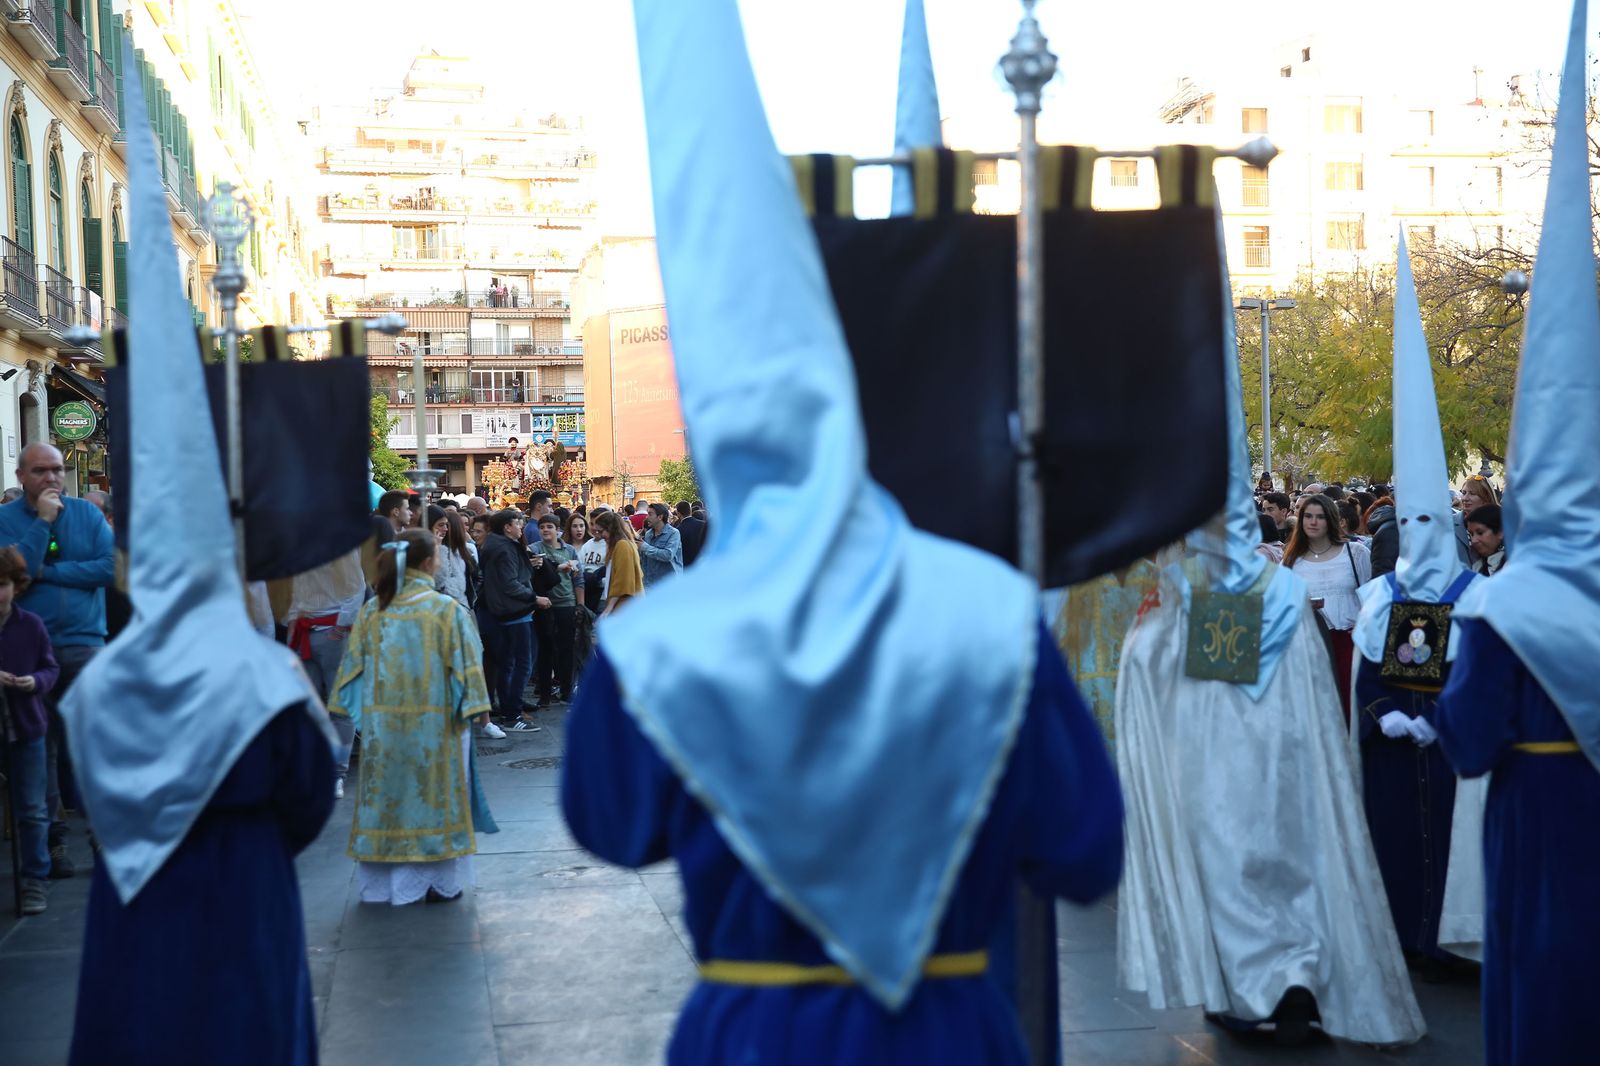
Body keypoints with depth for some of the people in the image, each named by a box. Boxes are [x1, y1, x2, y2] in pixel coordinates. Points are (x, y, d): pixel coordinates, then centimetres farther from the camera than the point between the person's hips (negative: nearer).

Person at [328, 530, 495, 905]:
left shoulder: (372, 610, 2)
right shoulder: (447, 609, -8)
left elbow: (355, 664, 5)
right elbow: (464, 664, -9)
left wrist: (359, 712, 13)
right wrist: (473, 707, -1)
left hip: (382, 722, 3)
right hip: (434, 723, -3)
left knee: (386, 796, 11)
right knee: (435, 795, 6)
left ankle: (383, 882, 16)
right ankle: (439, 880, 11)